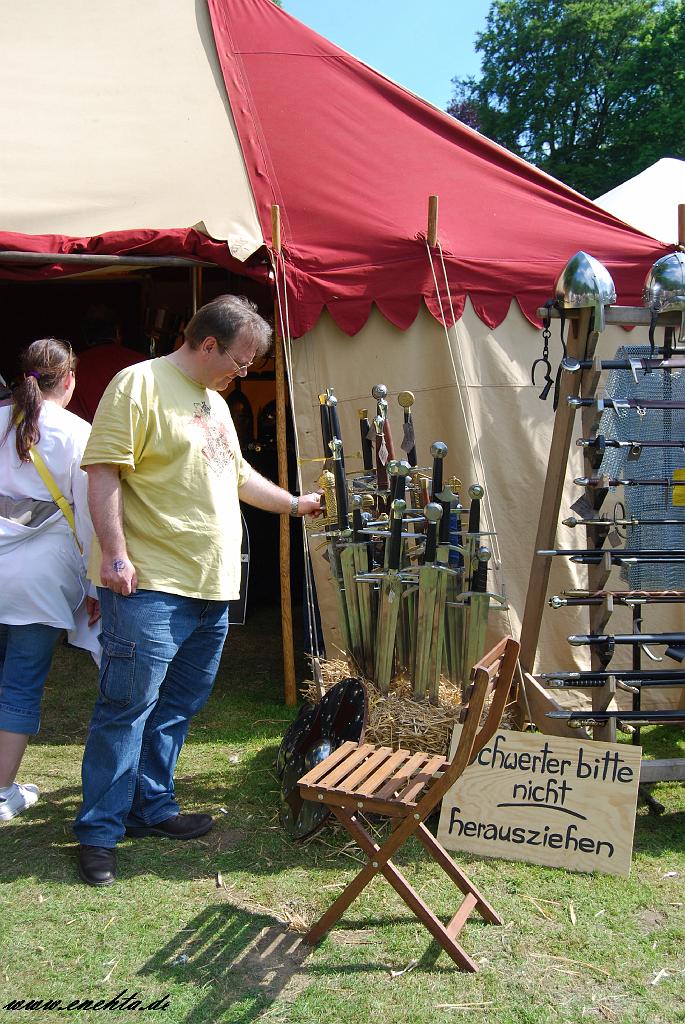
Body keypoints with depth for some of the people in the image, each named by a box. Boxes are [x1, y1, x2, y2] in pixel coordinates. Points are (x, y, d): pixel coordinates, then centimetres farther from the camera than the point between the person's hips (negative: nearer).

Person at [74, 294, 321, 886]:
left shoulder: (216, 403, 21)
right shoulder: (139, 384, -8)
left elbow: (238, 476, 32)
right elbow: (103, 471, -15)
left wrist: (295, 504, 32)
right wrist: (115, 552, -21)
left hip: (212, 590, 9)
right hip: (150, 587, -9)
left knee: (178, 707, 15)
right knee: (127, 709, -3)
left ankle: (152, 808, 28)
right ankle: (99, 831, 9)